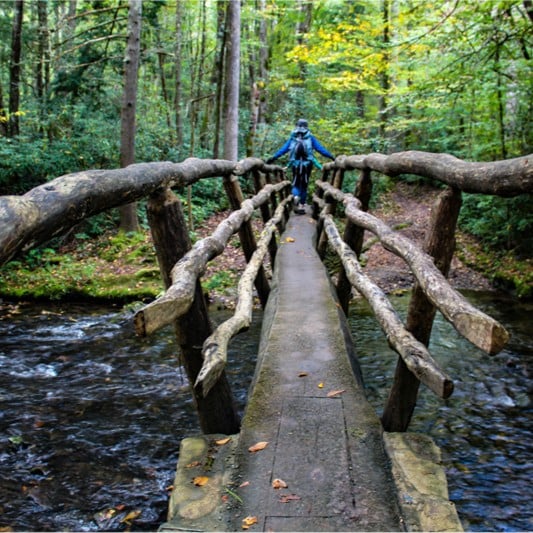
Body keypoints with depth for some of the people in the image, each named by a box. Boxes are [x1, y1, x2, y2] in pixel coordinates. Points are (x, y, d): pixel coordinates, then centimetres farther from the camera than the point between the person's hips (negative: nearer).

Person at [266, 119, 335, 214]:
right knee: (304, 185, 9)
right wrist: (331, 157, 4)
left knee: (296, 184, 11)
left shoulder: (292, 138, 7)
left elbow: (283, 149, 5)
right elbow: (320, 148, 0)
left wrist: (273, 158, 10)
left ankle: (296, 197, -20)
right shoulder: (310, 138, 3)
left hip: (296, 164, 1)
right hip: (307, 164, -1)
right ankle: (301, 205, 10)